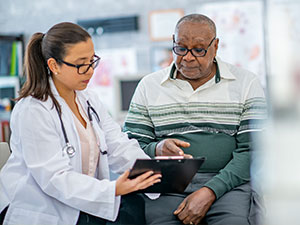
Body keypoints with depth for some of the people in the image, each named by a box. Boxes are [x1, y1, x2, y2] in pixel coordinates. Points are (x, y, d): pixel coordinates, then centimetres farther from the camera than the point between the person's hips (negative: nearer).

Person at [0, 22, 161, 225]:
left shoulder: (88, 100, 10)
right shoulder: (32, 111, -17)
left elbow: (119, 147, 2)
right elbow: (55, 178, -23)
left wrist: (150, 170, -18)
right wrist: (112, 190, -33)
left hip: (84, 200, 7)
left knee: (137, 205, -18)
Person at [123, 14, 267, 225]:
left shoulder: (247, 83, 6)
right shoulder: (149, 86, 12)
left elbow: (253, 150, -2)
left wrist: (210, 192, -14)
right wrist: (157, 150, -14)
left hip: (228, 182, -1)